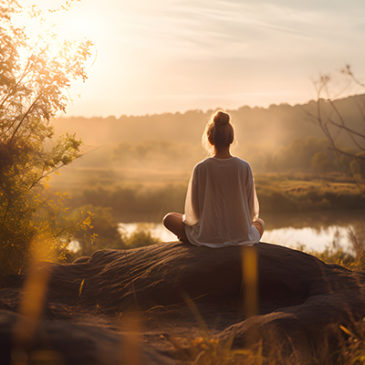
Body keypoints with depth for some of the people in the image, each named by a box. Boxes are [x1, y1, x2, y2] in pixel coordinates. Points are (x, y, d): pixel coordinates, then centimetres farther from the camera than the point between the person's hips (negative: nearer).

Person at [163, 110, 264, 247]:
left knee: (169, 219, 22)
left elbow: (192, 212, -6)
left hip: (207, 237, -1)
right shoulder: (244, 167, -10)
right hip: (241, 236, 1)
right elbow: (252, 211, -2)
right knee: (259, 223, 36)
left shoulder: (200, 168, -14)